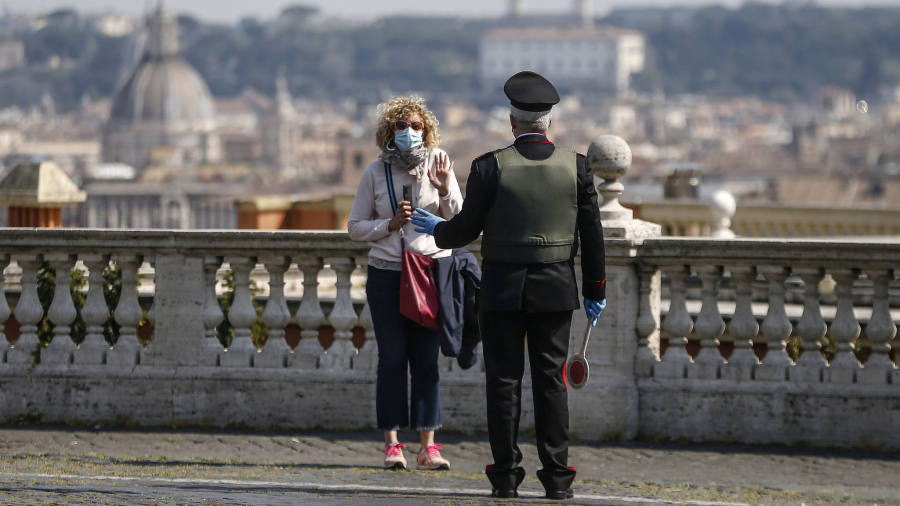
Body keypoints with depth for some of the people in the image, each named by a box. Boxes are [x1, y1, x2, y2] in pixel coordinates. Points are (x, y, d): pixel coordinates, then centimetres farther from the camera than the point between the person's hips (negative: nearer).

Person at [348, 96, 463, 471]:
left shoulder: (438, 163, 2)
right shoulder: (375, 172, 3)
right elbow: (355, 227, 8)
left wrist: (445, 191, -14)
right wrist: (390, 224, -9)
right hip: (386, 273, 0)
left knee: (426, 361, -1)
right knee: (392, 360, 0)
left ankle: (428, 446, 0)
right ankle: (392, 444, 4)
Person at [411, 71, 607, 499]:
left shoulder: (490, 167, -8)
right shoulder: (575, 166, -1)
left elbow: (467, 227, -3)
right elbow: (592, 234, 3)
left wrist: (435, 229, 18)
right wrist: (594, 289, 13)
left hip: (502, 289, -2)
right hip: (555, 289, 2)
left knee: (504, 380, 3)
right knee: (551, 380, 4)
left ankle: (505, 474, 2)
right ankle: (556, 475, 2)